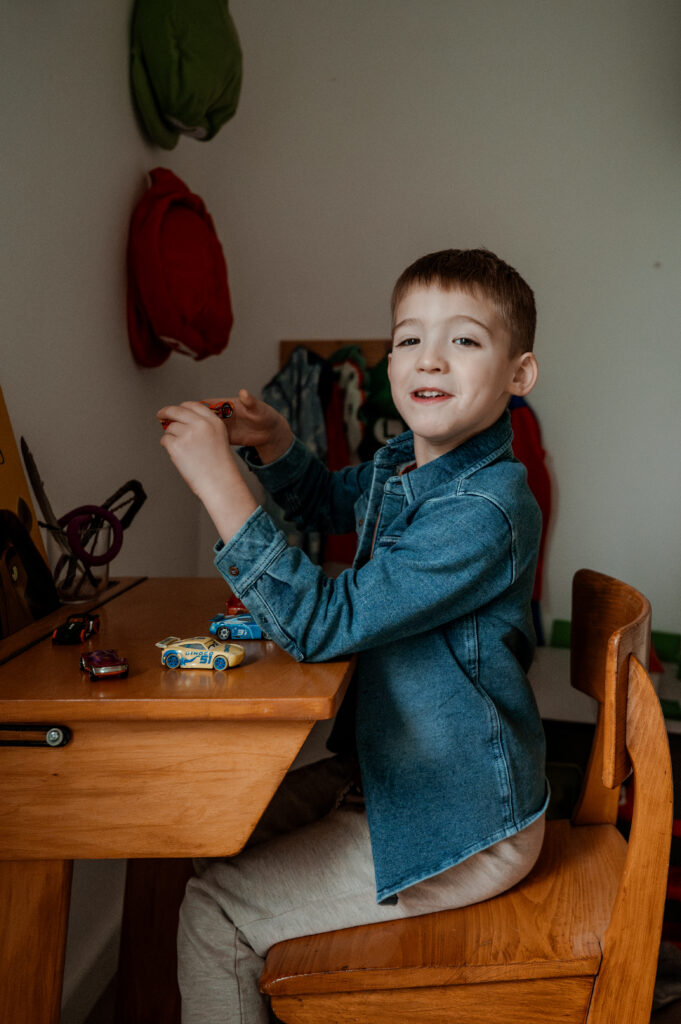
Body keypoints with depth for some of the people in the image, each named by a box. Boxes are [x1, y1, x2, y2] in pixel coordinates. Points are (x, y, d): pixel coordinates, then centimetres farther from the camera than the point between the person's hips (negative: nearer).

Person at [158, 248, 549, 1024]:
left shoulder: (484, 513, -29)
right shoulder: (403, 462, 0)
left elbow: (321, 623, -32)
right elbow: (329, 503, 22)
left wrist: (220, 484, -31)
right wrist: (273, 444, 1)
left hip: (460, 830, -9)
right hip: (381, 770, 9)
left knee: (213, 912, -5)